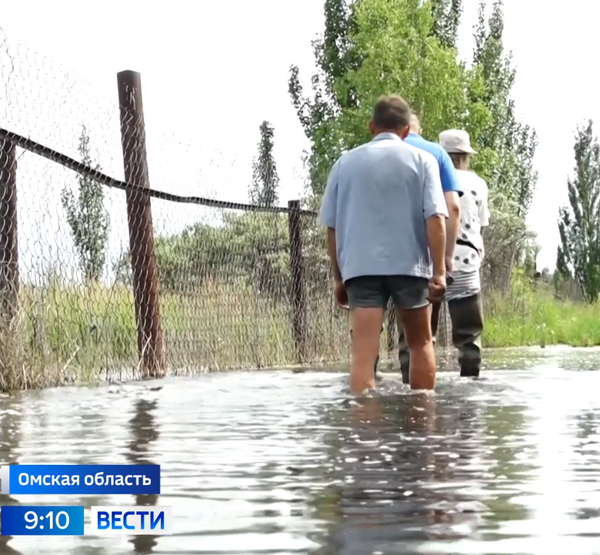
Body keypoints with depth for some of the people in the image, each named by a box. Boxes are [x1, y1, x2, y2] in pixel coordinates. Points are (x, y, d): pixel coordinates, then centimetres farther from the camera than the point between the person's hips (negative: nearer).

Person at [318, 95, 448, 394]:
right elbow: (435, 219, -5)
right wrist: (439, 271, -5)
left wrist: (338, 277, 16)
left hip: (361, 267, 1)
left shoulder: (345, 162, 11)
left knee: (363, 353, -5)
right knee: (420, 343, 17)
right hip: (409, 265, 0)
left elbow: (332, 227, 9)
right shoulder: (421, 159, 6)